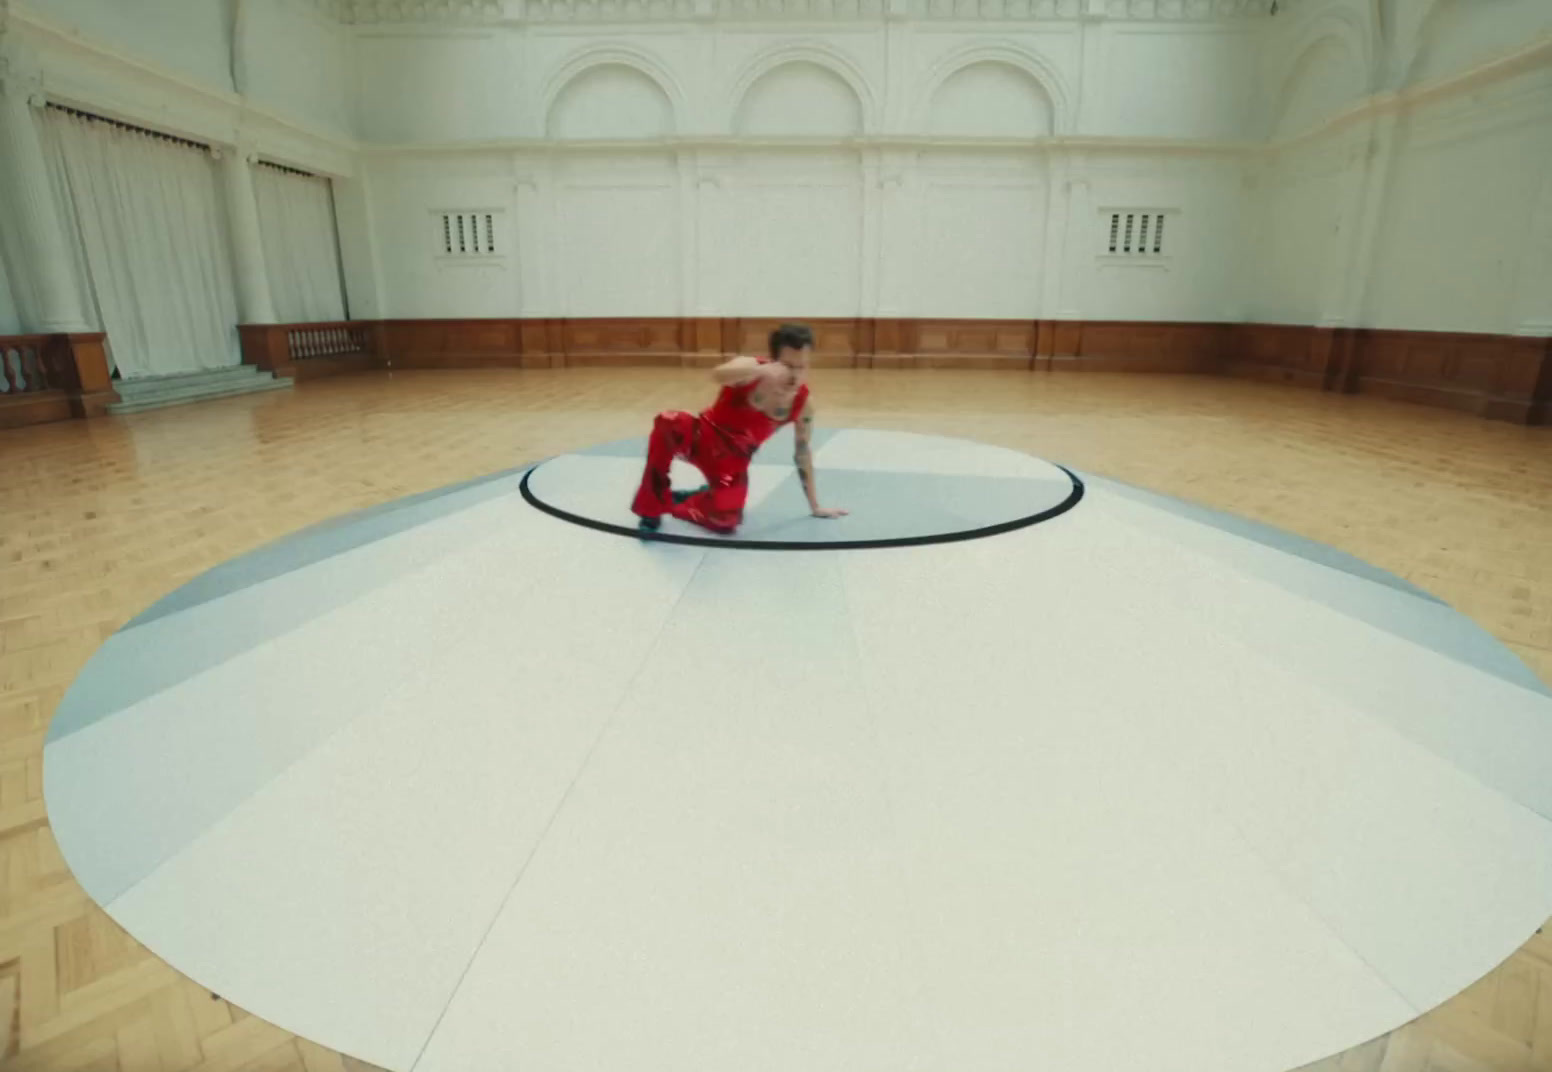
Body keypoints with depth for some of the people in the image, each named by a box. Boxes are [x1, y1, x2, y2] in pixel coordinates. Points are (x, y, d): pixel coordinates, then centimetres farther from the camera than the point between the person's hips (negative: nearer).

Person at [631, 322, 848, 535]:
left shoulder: (803, 404, -11)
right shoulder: (752, 368, -21)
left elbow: (803, 453, 2)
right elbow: (718, 374, -45)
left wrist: (814, 505, 7)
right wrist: (763, 371, -62)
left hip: (732, 461, 2)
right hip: (702, 437, -2)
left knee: (725, 520, -23)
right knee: (668, 423, -36)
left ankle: (686, 502, 12)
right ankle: (652, 508, -19)